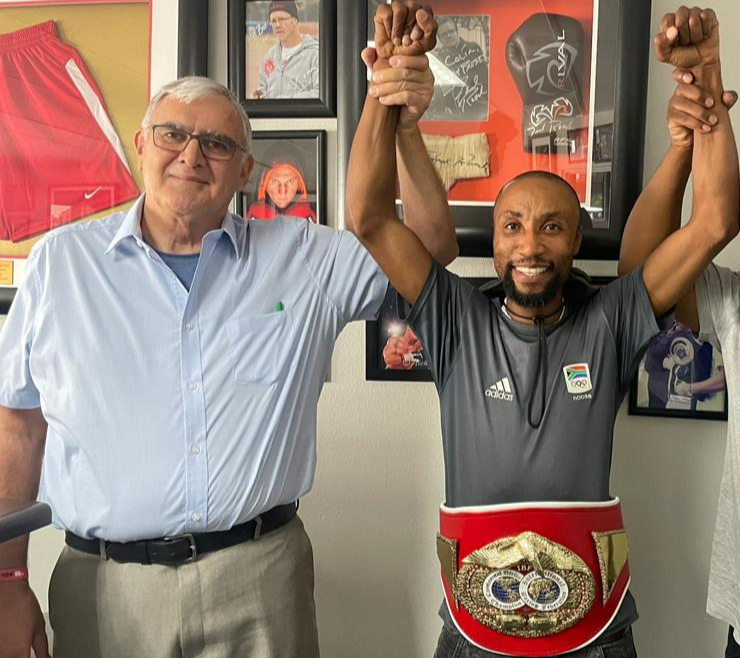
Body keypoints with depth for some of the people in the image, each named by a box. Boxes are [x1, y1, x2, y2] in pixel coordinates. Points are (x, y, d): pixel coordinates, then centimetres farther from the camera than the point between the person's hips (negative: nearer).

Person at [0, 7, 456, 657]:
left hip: (261, 578, 0)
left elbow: (431, 248, -2)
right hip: (103, 587, 1)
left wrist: (403, 129, -16)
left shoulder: (304, 258, 1)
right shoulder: (61, 261, 0)